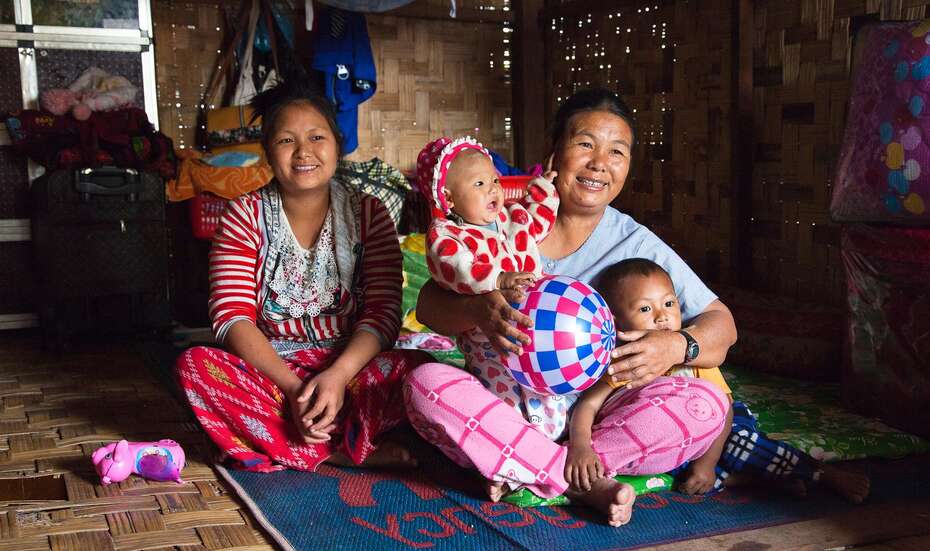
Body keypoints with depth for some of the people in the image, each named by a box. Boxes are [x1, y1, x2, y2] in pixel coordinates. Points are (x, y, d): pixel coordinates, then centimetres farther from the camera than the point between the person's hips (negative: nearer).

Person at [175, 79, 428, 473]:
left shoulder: (367, 214, 2)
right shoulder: (244, 216, 1)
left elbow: (383, 313, -7)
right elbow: (232, 317, -10)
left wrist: (338, 374, -25)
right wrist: (293, 386, -25)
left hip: (351, 366, 0)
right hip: (269, 369, 0)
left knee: (417, 367, -28)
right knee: (195, 365, -28)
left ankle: (274, 445, -25)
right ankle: (343, 451, -28)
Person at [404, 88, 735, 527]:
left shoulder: (637, 245, 1)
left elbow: (721, 324, 1)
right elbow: (429, 304, -7)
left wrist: (676, 346, -23)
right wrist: (477, 310, -31)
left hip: (596, 413, 1)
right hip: (507, 404, 0)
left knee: (706, 404, -22)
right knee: (425, 382, -27)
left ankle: (525, 471, -22)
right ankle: (586, 482, -26)